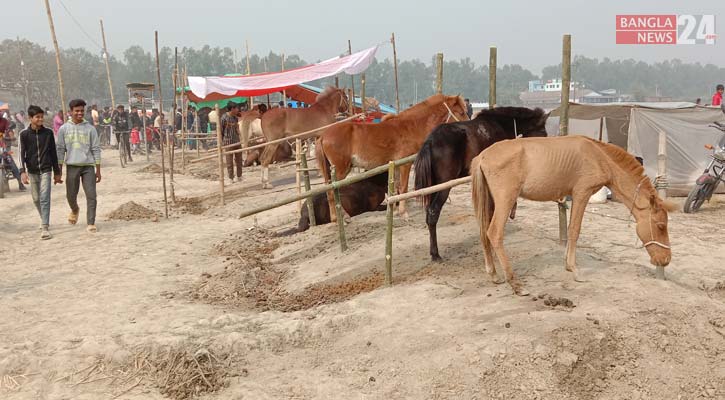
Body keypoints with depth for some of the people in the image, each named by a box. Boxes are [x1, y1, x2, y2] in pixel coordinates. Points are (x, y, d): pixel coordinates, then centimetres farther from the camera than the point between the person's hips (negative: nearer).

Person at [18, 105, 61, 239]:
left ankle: (45, 228, -12)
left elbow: (53, 153, 6)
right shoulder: (24, 134, -1)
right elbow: (22, 154, -4)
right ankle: (44, 220, 34)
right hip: (32, 171, 2)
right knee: (36, 199, 12)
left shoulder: (48, 133, 0)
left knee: (45, 199, -10)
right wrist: (23, 171, -17)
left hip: (45, 170, -1)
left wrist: (57, 172, 8)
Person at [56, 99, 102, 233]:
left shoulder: (90, 128, 3)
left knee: (91, 196, -8)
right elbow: (60, 149, 6)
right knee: (71, 195, 9)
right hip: (72, 166, 1)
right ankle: (75, 210, 42)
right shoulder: (64, 129, 4)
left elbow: (96, 149, 4)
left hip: (88, 166, -1)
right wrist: (59, 169, 2)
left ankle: (91, 223, -2)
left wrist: (98, 170, 1)